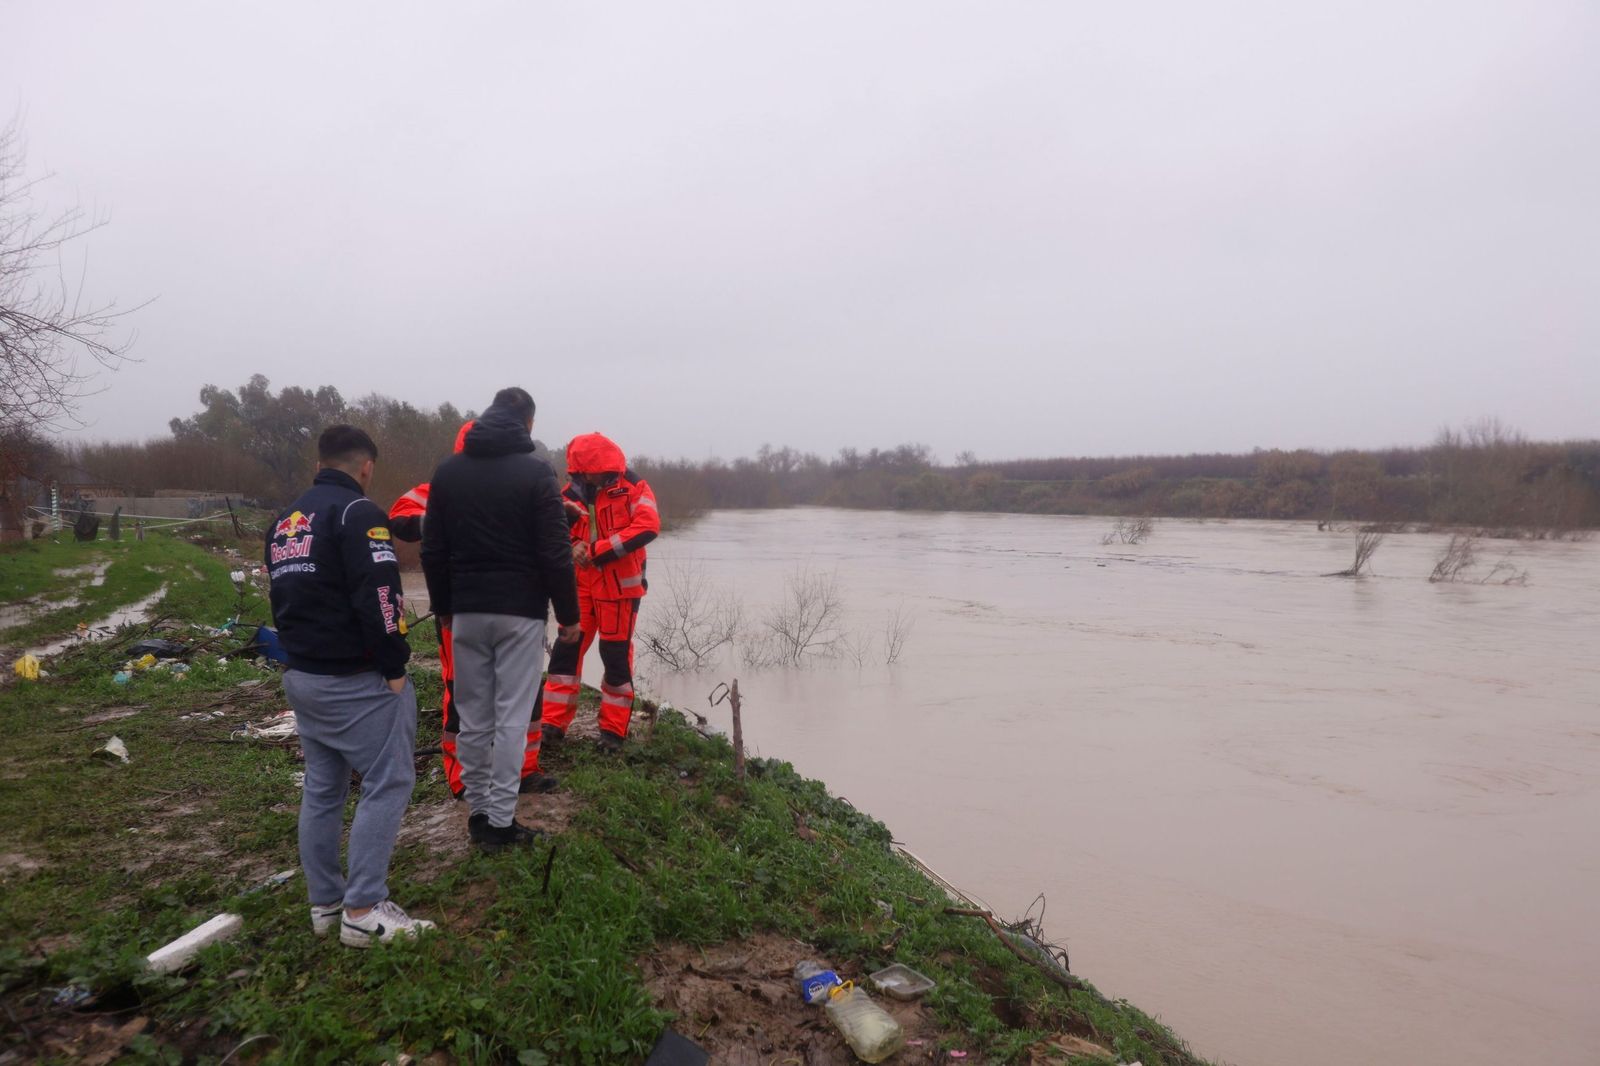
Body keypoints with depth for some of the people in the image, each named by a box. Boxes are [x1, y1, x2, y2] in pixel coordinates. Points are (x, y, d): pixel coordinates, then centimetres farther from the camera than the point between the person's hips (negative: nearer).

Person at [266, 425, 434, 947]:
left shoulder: (284, 523, 14)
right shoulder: (357, 512, -14)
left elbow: (283, 597, 18)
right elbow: (378, 596, -22)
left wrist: (302, 655, 17)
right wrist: (395, 666, -15)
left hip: (301, 676, 9)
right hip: (356, 680, -9)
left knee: (322, 787, 15)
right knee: (387, 784, -3)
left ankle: (325, 902, 23)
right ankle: (362, 911, -3)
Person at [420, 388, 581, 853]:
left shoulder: (448, 470, 7)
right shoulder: (536, 472, -8)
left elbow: (432, 550, 9)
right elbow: (555, 552, -10)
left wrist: (443, 607, 18)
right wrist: (568, 614, -2)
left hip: (467, 611, 5)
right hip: (520, 611, -4)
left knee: (472, 717, 11)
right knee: (512, 717, 0)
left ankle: (478, 813, 20)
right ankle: (500, 820, 4)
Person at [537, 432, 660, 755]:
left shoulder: (633, 488, -7)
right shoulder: (574, 492, 7)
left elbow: (647, 526, -21)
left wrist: (597, 550, -21)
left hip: (619, 585, -4)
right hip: (581, 583, 4)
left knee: (616, 655, 2)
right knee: (566, 649, 2)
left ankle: (614, 729, 15)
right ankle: (554, 723, 11)